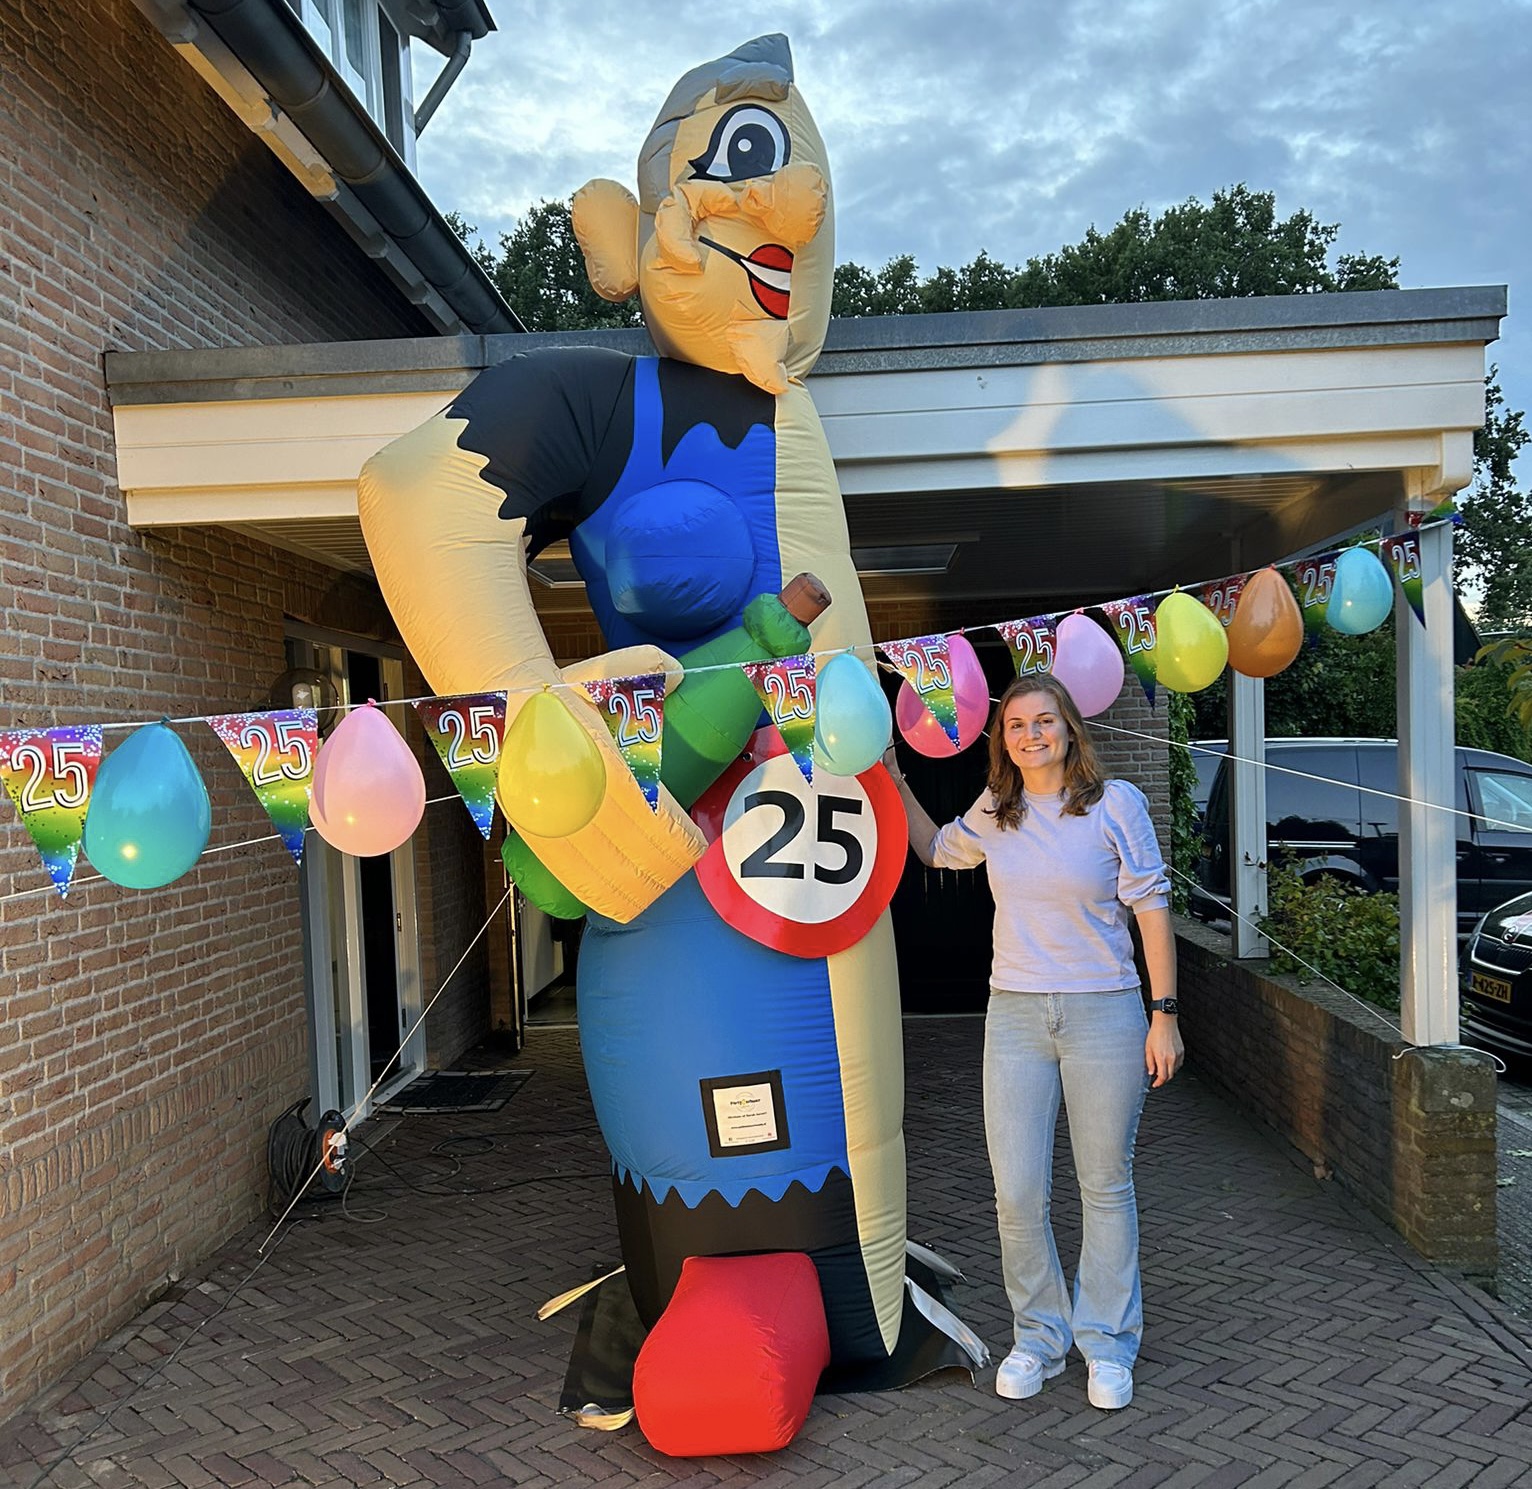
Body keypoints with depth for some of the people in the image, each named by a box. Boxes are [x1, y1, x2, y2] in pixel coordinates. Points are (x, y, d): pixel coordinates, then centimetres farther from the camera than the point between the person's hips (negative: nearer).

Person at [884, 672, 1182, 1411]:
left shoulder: (1115, 803, -5)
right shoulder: (994, 813, 5)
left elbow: (1151, 907, -3)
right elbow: (937, 851, 26)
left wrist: (1164, 1014, -6)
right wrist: (892, 780, 15)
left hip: (1104, 1015, -2)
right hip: (1015, 1016, 3)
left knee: (1106, 1187, 10)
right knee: (1018, 1195, 3)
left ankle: (1107, 1342, 28)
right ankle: (1039, 1336, 25)